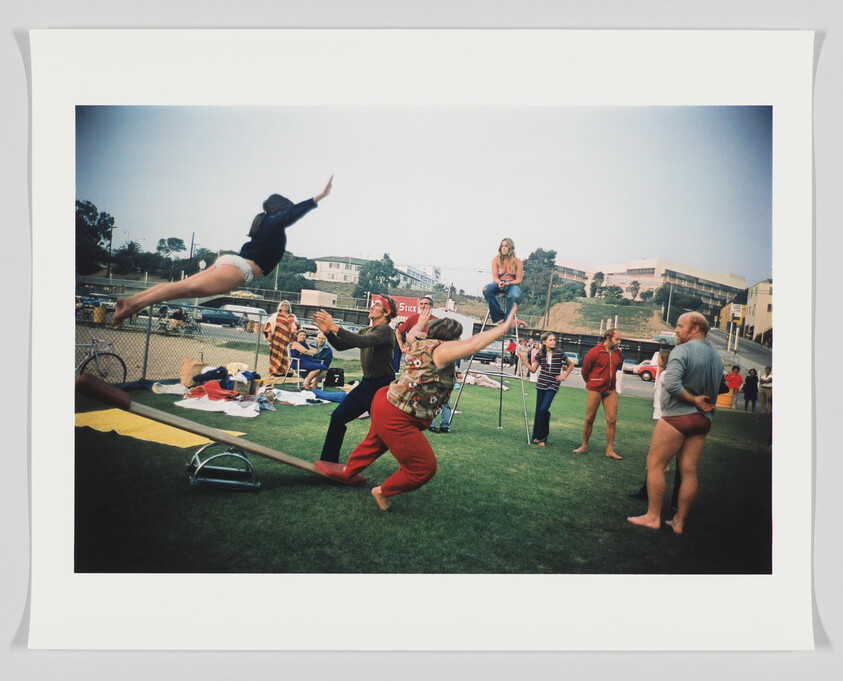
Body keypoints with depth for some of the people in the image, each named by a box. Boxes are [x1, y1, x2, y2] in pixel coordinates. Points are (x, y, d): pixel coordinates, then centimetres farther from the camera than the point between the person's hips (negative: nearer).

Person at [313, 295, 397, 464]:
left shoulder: (385, 330, -14)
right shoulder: (366, 331, 14)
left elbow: (363, 342, -32)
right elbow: (341, 345, 10)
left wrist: (335, 327, -33)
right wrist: (327, 332, -8)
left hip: (383, 387, -8)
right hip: (366, 384, 9)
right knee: (337, 417, 6)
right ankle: (328, 461, 19)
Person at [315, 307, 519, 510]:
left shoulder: (420, 342, 5)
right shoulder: (440, 349, -20)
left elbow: (411, 333, 29)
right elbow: (473, 344, -35)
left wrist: (420, 323, 50)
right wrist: (505, 326, -30)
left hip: (385, 400, 11)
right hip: (396, 420, -10)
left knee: (375, 442, 37)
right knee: (424, 468, 3)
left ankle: (348, 471, 61)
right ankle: (383, 492, 24)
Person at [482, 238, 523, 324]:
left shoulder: (517, 261, 3)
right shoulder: (496, 260, 7)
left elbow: (518, 280, 0)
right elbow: (495, 277, 1)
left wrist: (508, 283, -21)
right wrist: (499, 282, -23)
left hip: (512, 284, -2)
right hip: (499, 283, 2)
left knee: (515, 295, -40)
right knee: (486, 289, -33)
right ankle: (499, 317, -30)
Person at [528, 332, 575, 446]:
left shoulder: (559, 353, -2)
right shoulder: (540, 354, 5)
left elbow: (571, 364, 12)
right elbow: (533, 369, 7)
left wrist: (564, 376, 6)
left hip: (553, 385, -3)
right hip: (541, 385, 3)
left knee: (544, 409, -17)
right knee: (538, 411, 3)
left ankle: (542, 436, -1)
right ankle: (536, 437, 13)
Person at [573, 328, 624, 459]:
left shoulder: (618, 353, 4)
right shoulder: (594, 352, -12)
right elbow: (584, 370, -1)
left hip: (610, 390, 4)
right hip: (595, 389, -4)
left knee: (612, 420, 0)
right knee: (589, 419, 5)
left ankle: (609, 450, 7)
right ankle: (584, 446, 19)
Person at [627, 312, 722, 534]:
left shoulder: (682, 350, -12)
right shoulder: (716, 356, 13)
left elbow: (672, 385, -25)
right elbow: (715, 393, 16)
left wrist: (694, 400, -14)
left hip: (677, 416, -7)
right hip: (703, 421, 8)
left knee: (655, 464, 2)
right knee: (689, 471, 8)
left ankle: (653, 517, 6)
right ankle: (679, 522, 16)